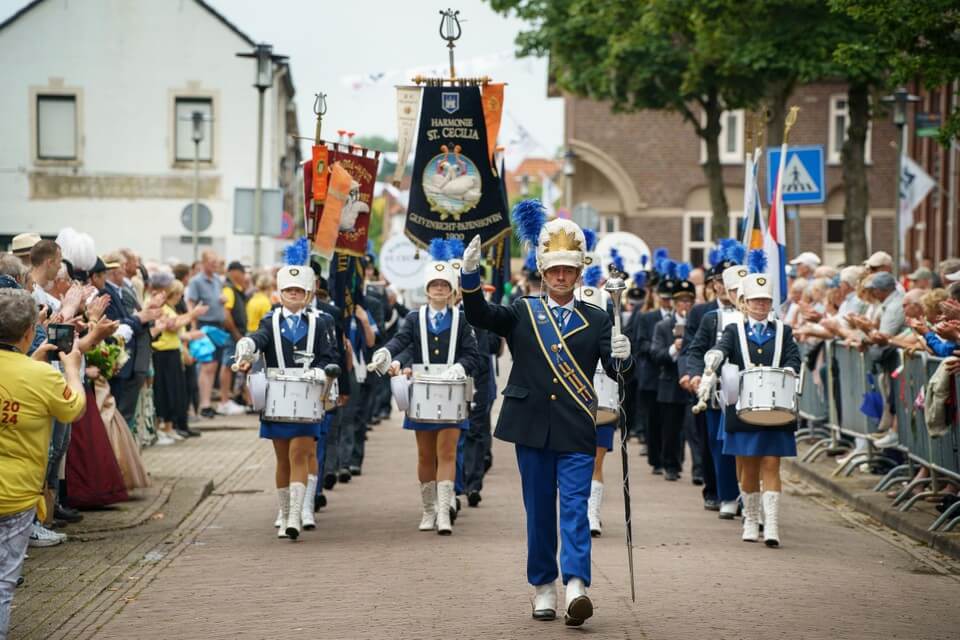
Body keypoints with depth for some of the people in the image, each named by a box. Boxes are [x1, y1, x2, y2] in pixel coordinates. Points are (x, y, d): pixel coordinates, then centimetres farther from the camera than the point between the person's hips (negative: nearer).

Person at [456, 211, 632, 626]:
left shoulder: (596, 321, 8)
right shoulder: (522, 314, 8)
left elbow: (615, 370, 0)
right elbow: (479, 314, -6)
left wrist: (621, 356, -25)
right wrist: (470, 272, -23)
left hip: (577, 433, -1)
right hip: (532, 429, 1)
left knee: (575, 508, -9)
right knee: (538, 510, 7)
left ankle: (576, 587, -18)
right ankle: (543, 588, 16)